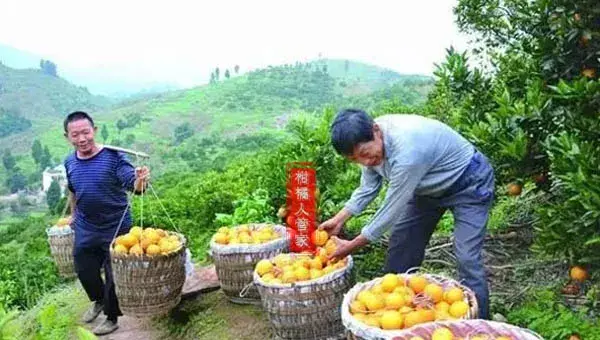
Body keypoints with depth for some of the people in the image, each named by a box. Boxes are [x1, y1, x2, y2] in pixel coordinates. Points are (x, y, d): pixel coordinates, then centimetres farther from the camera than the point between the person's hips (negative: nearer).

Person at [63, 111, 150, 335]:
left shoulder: (113, 157, -20)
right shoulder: (70, 163, -3)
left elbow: (133, 185, -28)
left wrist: (140, 181, -50)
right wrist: (74, 215, 25)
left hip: (116, 229, -5)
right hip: (85, 230, 5)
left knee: (114, 276, 7)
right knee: (84, 272, 20)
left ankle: (112, 317, 29)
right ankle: (99, 301, 49)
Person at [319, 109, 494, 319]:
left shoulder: (407, 150, -41)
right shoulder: (367, 142, -15)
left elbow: (392, 209, -31)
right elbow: (368, 188, 1)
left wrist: (352, 246, -21)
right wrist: (338, 220, -9)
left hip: (469, 183, -8)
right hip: (429, 187, 8)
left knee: (467, 260, -17)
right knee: (400, 245, 8)